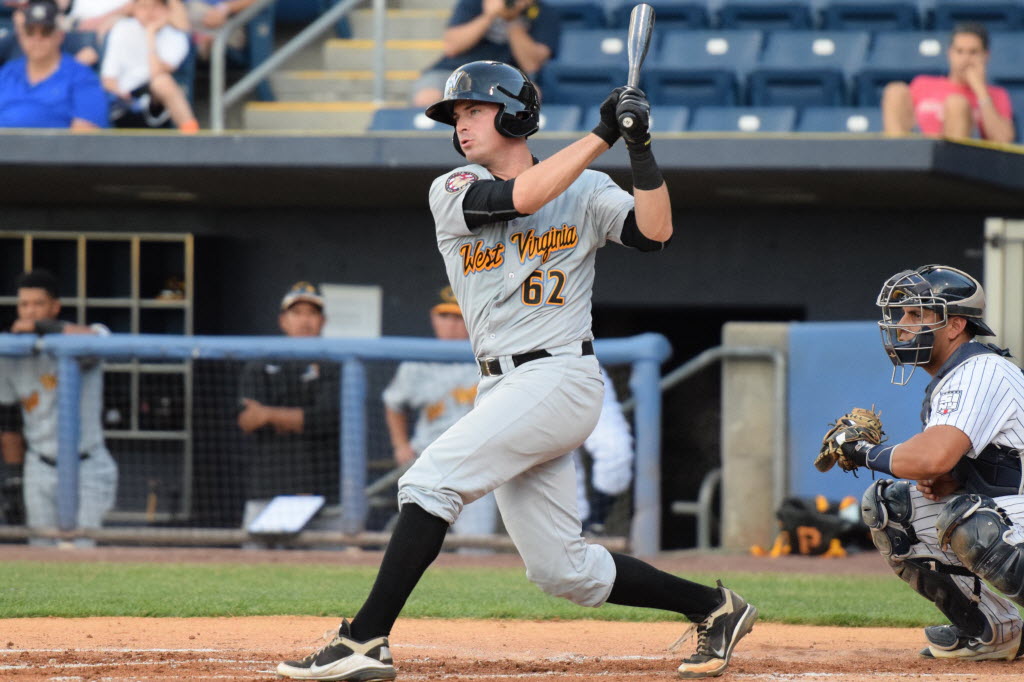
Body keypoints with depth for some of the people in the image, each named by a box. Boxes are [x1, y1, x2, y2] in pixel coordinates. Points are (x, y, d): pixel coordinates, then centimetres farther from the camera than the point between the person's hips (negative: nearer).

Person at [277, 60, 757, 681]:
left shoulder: (586, 191, 4)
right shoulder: (452, 192, 8)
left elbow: (654, 232, -11)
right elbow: (520, 197, -11)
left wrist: (641, 150, -19)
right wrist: (600, 136, -11)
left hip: (559, 379, -5)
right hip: (503, 390, 5)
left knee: (432, 480, -21)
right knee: (561, 569, 4)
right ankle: (714, 608, 19)